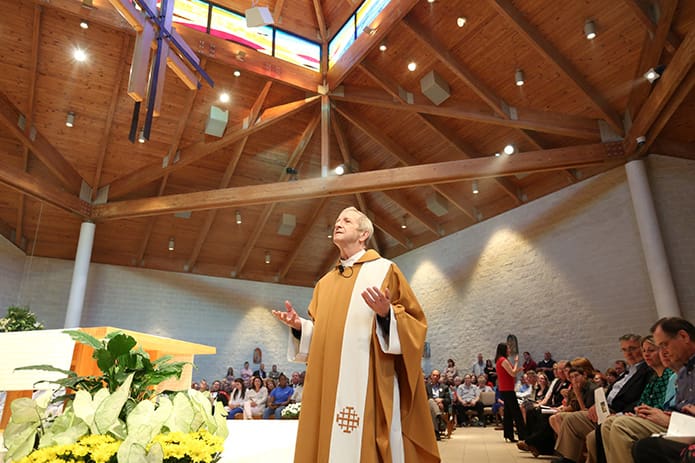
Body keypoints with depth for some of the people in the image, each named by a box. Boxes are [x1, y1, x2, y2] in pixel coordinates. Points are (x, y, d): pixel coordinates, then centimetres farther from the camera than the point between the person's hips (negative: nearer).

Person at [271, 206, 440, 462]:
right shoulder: (325, 283, 18)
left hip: (369, 381, -5)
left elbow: (415, 321, -2)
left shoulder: (384, 270, 3)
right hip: (328, 384, 6)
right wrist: (299, 326, 2)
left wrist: (387, 314, -20)